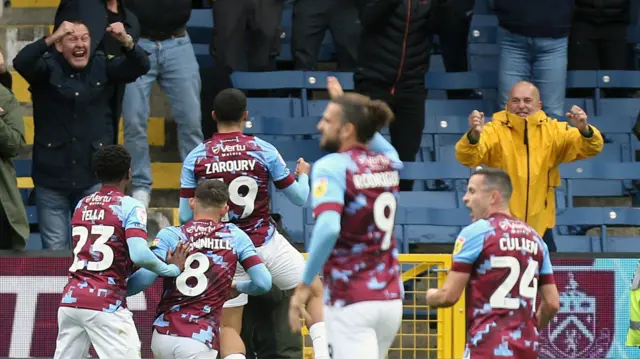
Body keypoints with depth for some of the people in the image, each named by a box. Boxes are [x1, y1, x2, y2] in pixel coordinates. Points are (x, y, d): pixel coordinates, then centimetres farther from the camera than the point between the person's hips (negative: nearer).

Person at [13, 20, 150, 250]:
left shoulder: (102, 67, 5)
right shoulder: (48, 68, -3)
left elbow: (141, 66, -8)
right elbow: (21, 63, -23)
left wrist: (126, 41, -29)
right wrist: (53, 37, -37)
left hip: (93, 177, 2)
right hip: (52, 178, -2)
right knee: (55, 251, 3)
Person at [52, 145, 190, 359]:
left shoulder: (81, 206, 16)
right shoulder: (130, 207, -4)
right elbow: (139, 255, -18)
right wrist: (172, 269, -3)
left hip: (71, 299, 6)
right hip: (106, 305, -6)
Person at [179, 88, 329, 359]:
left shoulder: (195, 158, -4)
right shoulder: (263, 150, -6)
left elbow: (185, 216, -3)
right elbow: (300, 198, 3)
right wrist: (303, 174, 25)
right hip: (266, 243, -1)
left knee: (229, 329, 8)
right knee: (316, 291, 17)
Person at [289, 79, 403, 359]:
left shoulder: (332, 167, -11)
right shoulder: (388, 163, 9)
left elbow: (328, 228, -28)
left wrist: (304, 285, -22)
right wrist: (348, 105, 41)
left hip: (351, 302, -7)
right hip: (391, 297, 7)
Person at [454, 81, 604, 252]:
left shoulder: (553, 130, -1)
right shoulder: (495, 130, -9)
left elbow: (592, 147, -11)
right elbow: (466, 157, -24)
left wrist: (584, 130, -35)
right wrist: (473, 135, -47)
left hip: (540, 227, 2)